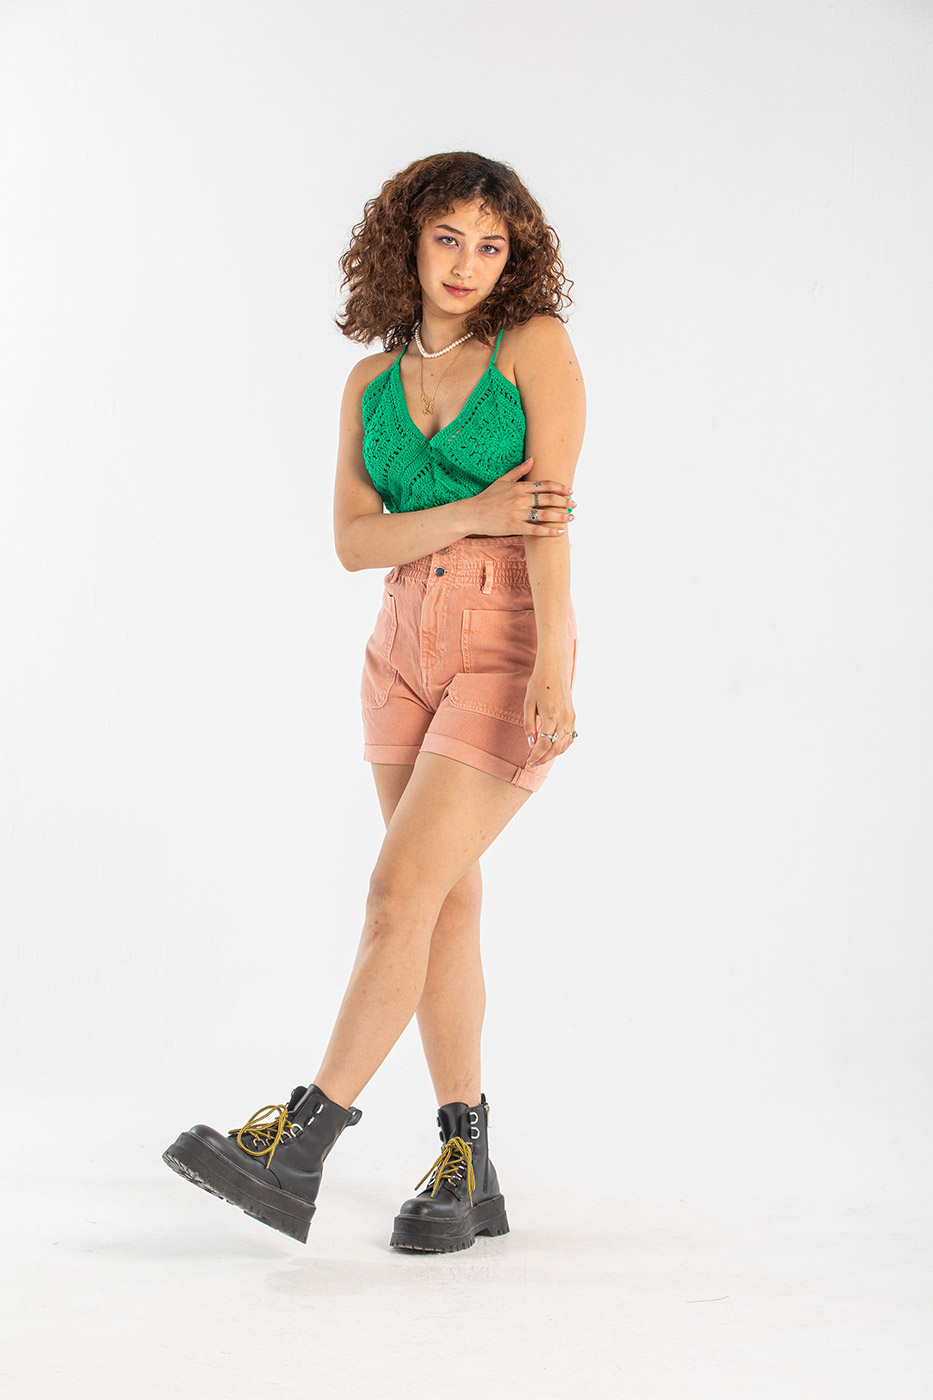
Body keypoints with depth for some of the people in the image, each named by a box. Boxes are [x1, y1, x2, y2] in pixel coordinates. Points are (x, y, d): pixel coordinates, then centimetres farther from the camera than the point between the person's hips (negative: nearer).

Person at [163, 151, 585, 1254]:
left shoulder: (536, 345, -3)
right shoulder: (372, 382, 11)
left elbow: (552, 512, -13)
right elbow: (352, 540, 1)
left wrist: (552, 667, -22)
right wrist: (471, 513, -14)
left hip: (509, 652, -5)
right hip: (405, 652, 5)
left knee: (402, 888, -13)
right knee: (448, 903, 6)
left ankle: (302, 1139, -7)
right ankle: (468, 1170, 14)